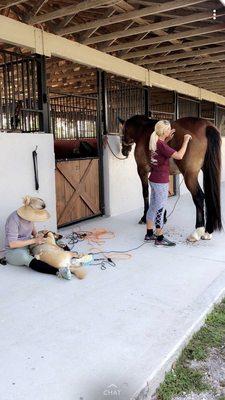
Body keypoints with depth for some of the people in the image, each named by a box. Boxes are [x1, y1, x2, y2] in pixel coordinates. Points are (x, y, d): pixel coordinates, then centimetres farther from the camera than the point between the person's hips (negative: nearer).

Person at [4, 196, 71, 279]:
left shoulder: (29, 215, -4)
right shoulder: (14, 219, -25)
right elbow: (12, 244, -25)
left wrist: (36, 235, -5)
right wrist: (34, 240, -25)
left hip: (28, 245, 9)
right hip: (14, 251, -9)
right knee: (26, 258, -40)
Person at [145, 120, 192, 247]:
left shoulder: (155, 142, 6)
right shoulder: (161, 145, -20)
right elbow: (179, 156, -26)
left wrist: (168, 139, 14)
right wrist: (186, 141, -13)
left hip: (154, 179, 9)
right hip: (161, 181, -9)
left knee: (153, 207, 16)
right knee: (160, 209, -1)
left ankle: (149, 234, 26)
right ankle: (160, 238, 8)